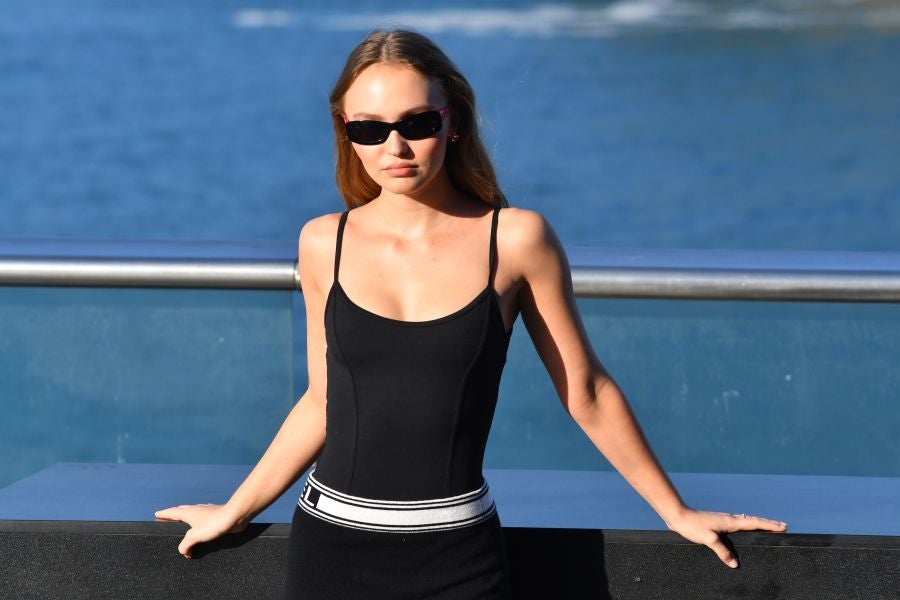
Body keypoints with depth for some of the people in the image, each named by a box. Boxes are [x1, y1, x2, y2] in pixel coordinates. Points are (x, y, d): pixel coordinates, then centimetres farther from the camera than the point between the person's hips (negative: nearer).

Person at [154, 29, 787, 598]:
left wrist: (678, 513, 10)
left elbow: (587, 395, 4)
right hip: (330, 547, 2)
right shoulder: (325, 244, 3)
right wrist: (233, 512, 18)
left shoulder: (516, 239, -5)